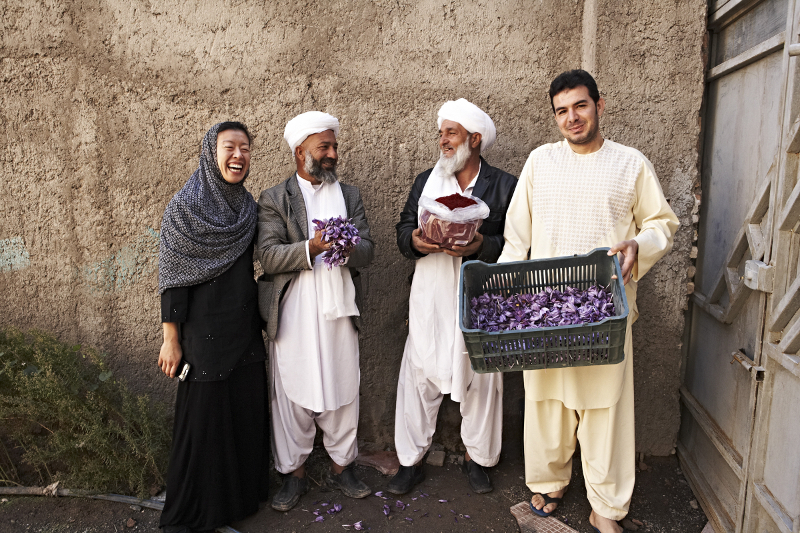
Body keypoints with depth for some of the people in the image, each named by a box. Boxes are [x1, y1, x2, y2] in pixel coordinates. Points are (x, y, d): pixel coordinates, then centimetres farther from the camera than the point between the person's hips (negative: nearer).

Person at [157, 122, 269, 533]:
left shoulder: (247, 207, 6)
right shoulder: (185, 206, -10)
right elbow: (173, 278, -11)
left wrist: (262, 320, 10)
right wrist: (170, 340, -11)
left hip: (246, 329, 5)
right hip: (205, 331, -5)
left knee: (248, 410, 13)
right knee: (204, 416, 5)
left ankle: (244, 493, 34)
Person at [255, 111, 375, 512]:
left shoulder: (349, 196, 12)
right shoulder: (274, 200, 2)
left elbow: (367, 251, 2)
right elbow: (268, 257, -9)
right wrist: (311, 247, -24)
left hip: (340, 313, 3)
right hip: (293, 317, -2)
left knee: (343, 392, 11)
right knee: (292, 395, 6)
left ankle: (340, 467, 29)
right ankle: (294, 474, 24)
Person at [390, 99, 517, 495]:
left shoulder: (505, 185, 2)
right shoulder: (425, 180, 12)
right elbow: (404, 227, 9)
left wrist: (482, 246, -21)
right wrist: (415, 240, -14)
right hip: (430, 297, 2)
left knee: (481, 377, 8)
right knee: (419, 375, 4)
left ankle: (477, 458, 29)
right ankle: (411, 459, 21)